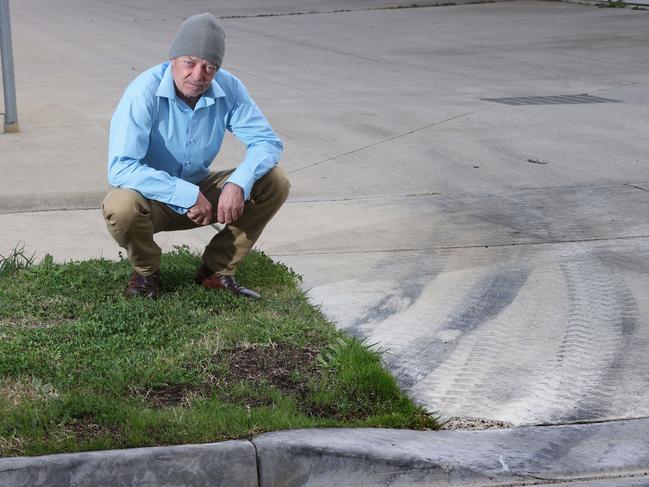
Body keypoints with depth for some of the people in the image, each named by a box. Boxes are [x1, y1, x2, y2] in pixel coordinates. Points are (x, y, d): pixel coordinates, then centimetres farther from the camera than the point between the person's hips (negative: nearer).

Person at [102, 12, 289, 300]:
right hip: (153, 198, -4)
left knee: (275, 182, -13)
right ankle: (146, 271, -2)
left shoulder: (228, 89, -14)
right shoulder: (144, 92, -27)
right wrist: (189, 195, -36)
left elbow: (267, 141, -9)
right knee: (122, 206, -37)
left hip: (201, 192, 4)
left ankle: (216, 270, 2)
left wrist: (239, 183, -30)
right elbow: (120, 168, -35)